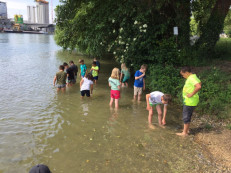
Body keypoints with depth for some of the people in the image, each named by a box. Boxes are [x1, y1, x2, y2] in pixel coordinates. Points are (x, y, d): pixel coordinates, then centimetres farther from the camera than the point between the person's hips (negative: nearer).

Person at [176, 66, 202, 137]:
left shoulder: (192, 78, -21)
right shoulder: (191, 77, 10)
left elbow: (199, 86, -37)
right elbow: (199, 82, 29)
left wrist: (192, 94, -27)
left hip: (190, 101, -10)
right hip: (189, 101, 10)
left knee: (186, 116, 0)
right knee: (188, 115, 20)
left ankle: (184, 132, 11)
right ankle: (187, 129, 33)